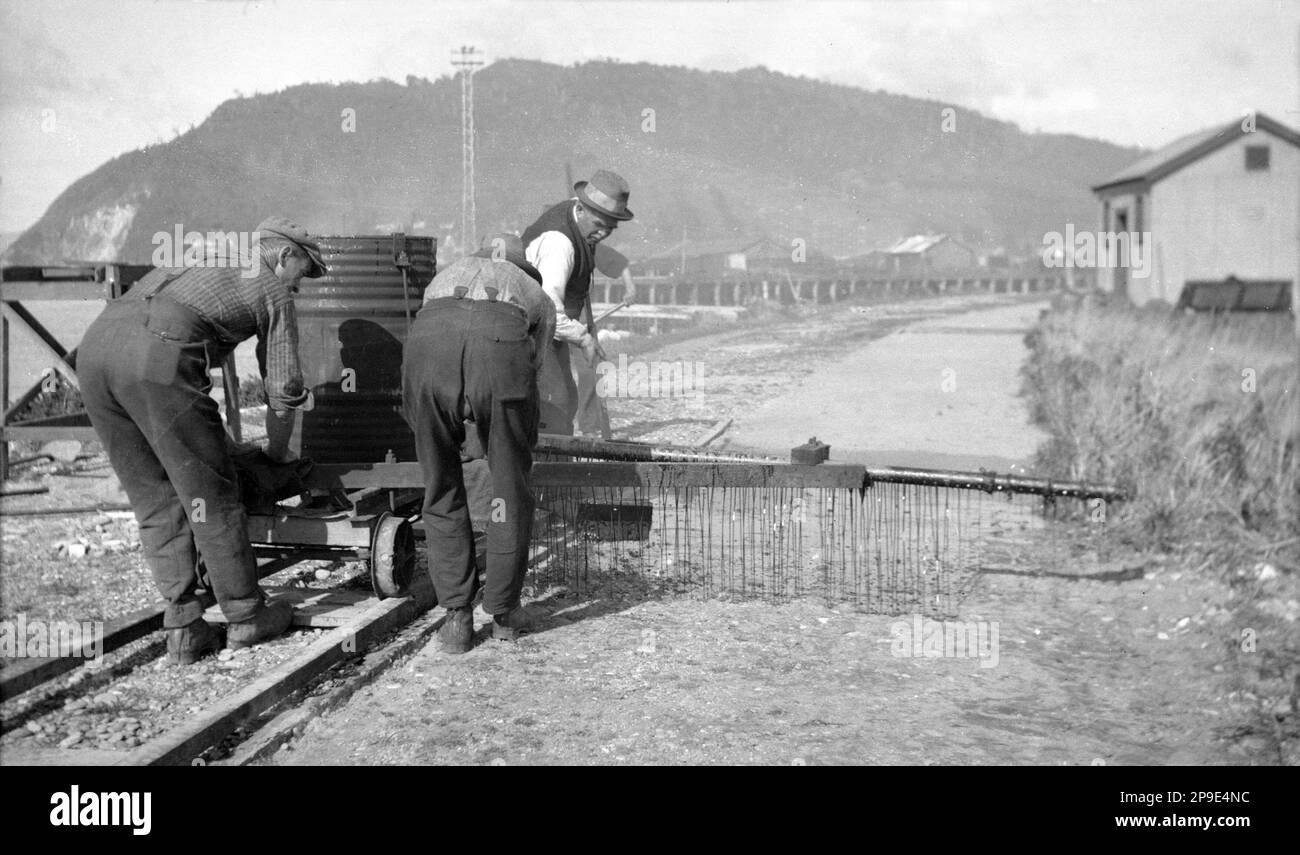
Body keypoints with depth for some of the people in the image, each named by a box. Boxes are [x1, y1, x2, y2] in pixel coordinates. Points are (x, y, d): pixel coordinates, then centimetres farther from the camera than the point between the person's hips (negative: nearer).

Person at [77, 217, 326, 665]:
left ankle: (183, 627, 16)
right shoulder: (274, 290, 18)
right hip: (157, 354, -7)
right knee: (209, 493, 6)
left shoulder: (194, 269, 37)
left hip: (94, 343, 7)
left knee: (154, 498, 14)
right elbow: (284, 387, 15)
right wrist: (276, 454, 33)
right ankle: (245, 617, 18)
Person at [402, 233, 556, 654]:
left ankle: (457, 617, 19)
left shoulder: (445, 277, 45)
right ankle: (504, 611, 27)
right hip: (500, 347, -1)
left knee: (441, 489, 18)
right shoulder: (539, 299, 40)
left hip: (428, 341, 2)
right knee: (511, 487, 18)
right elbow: (531, 366, 38)